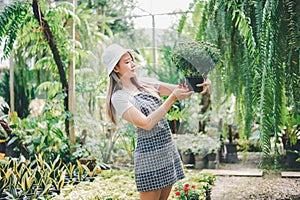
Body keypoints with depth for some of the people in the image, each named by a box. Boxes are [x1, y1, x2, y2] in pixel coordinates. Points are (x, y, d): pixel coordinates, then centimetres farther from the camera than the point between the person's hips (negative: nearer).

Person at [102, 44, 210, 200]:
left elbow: (181, 89, 2)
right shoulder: (119, 97, -12)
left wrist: (198, 86, -19)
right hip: (149, 153, -7)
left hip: (168, 150, 7)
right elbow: (147, 123, -22)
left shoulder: (146, 85, 10)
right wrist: (172, 98, -25)